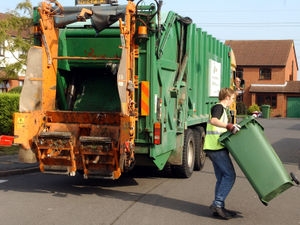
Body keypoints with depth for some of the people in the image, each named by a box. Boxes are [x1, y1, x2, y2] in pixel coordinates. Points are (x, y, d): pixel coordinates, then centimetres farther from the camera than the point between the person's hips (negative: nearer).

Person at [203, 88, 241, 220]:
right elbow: (214, 121, -27)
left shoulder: (221, 109, 26)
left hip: (213, 148, 10)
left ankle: (219, 208, 8)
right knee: (229, 175, -11)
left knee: (222, 178, 8)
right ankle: (217, 204, -14)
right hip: (217, 147, -10)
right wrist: (229, 126, -36)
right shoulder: (218, 107, -6)